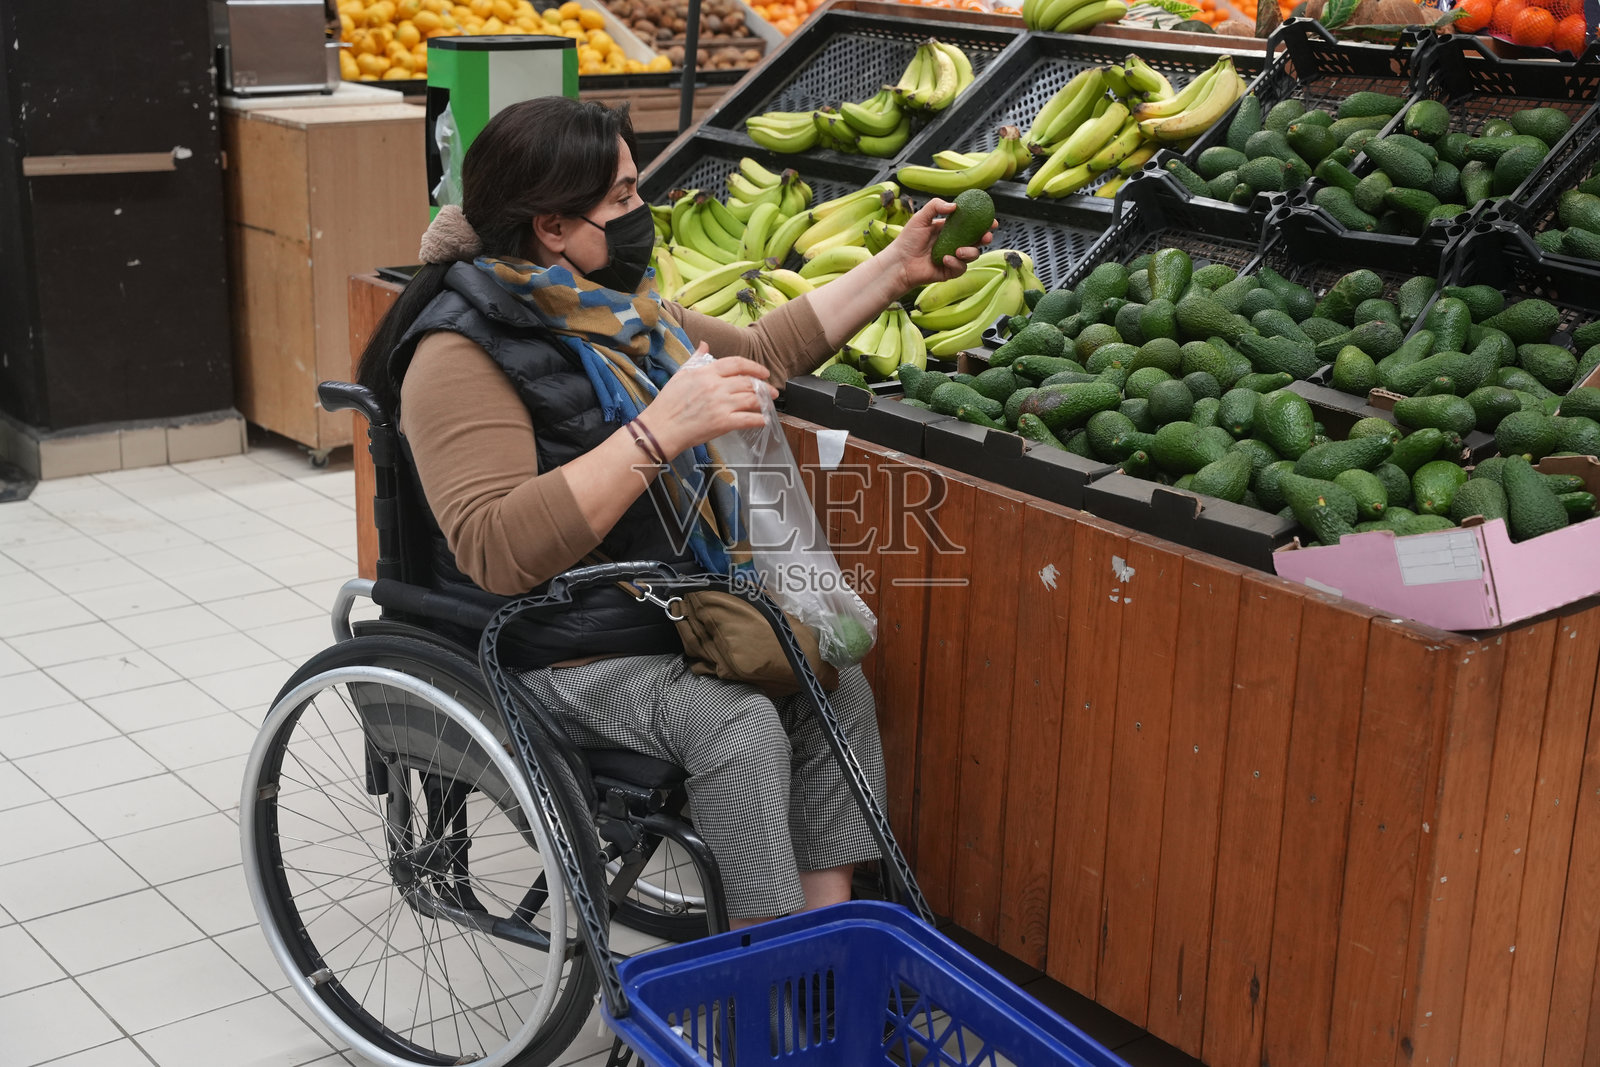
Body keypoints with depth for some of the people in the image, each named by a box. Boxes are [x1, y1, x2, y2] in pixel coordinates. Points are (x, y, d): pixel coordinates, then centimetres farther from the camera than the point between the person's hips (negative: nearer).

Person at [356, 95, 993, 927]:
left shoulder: (615, 307, 9)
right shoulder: (461, 357, -18)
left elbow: (759, 353, 24)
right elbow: (497, 551, -31)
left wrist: (898, 270, 17)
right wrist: (660, 432, -35)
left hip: (667, 612, 9)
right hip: (562, 656, -8)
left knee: (836, 685, -8)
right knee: (739, 724, -27)